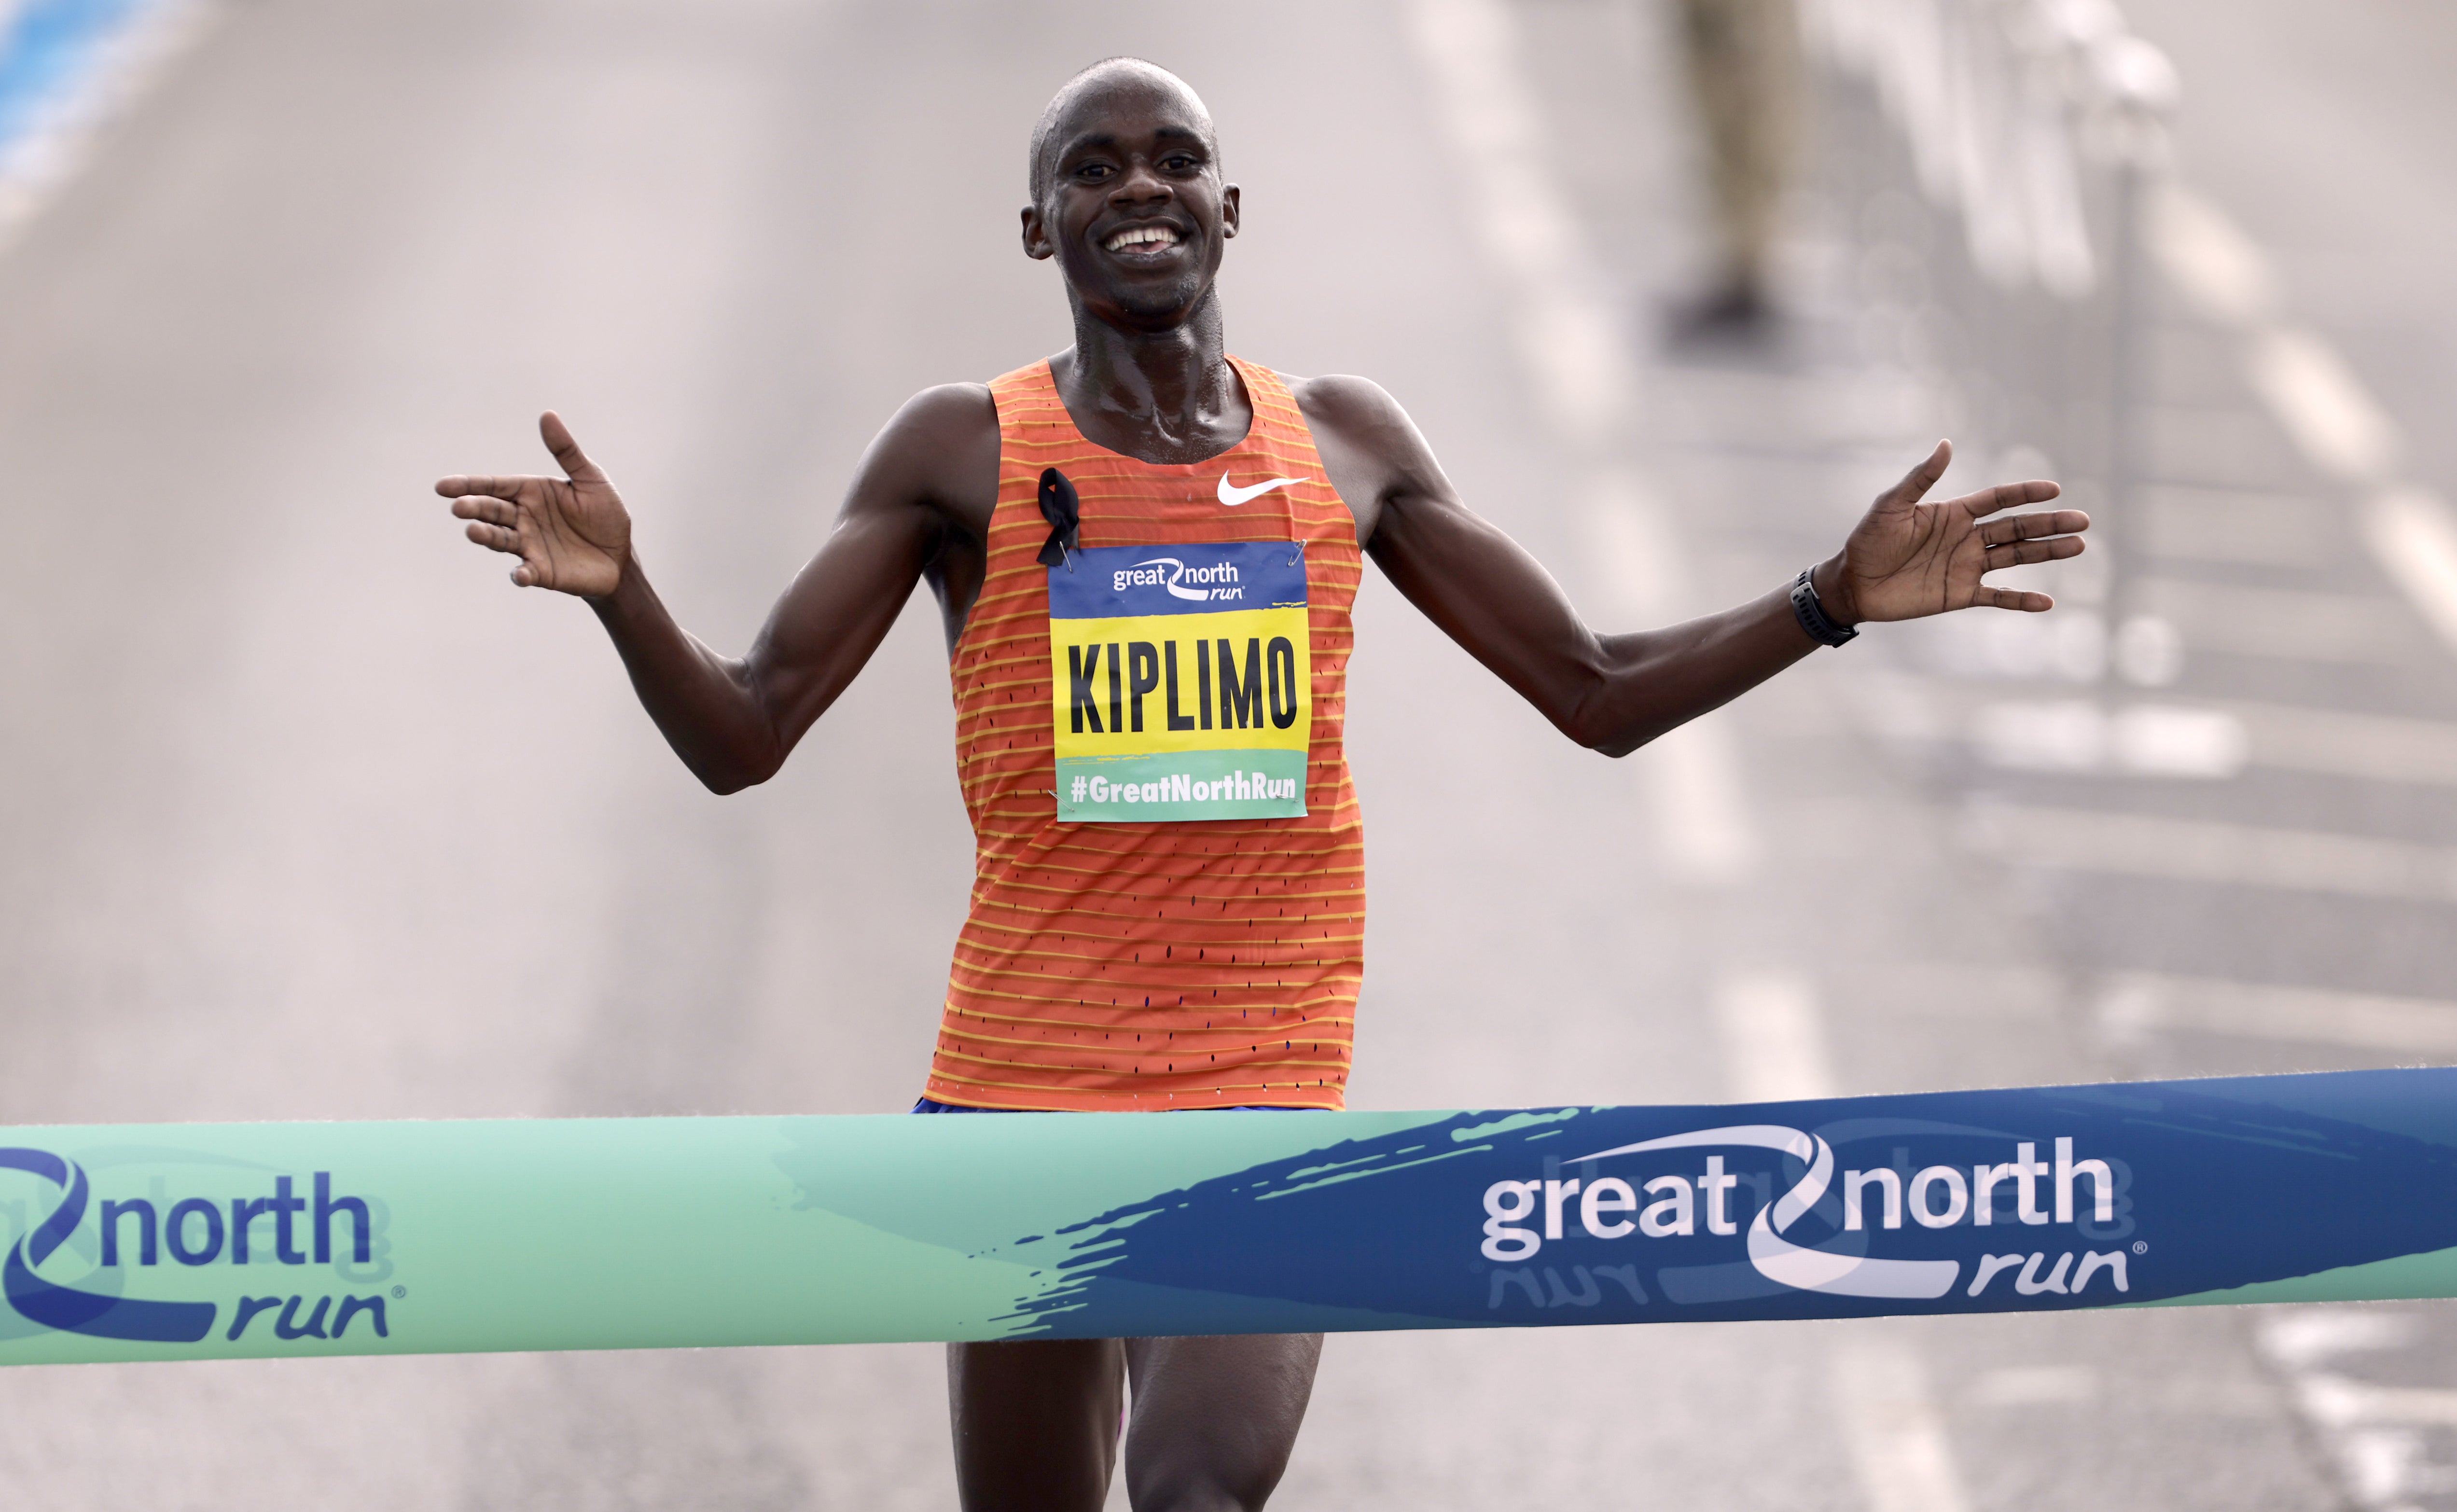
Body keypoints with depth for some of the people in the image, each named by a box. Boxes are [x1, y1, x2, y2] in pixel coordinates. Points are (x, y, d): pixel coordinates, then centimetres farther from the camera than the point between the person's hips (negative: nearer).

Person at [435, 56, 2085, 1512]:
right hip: (1019, 1091, 0)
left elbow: (1601, 695, 16)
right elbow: (743, 736, -3)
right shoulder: (962, 453, 1)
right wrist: (621, 593, -23)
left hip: (1264, 1097, 0)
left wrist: (1833, 599, 2)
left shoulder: (1347, 444, 9)